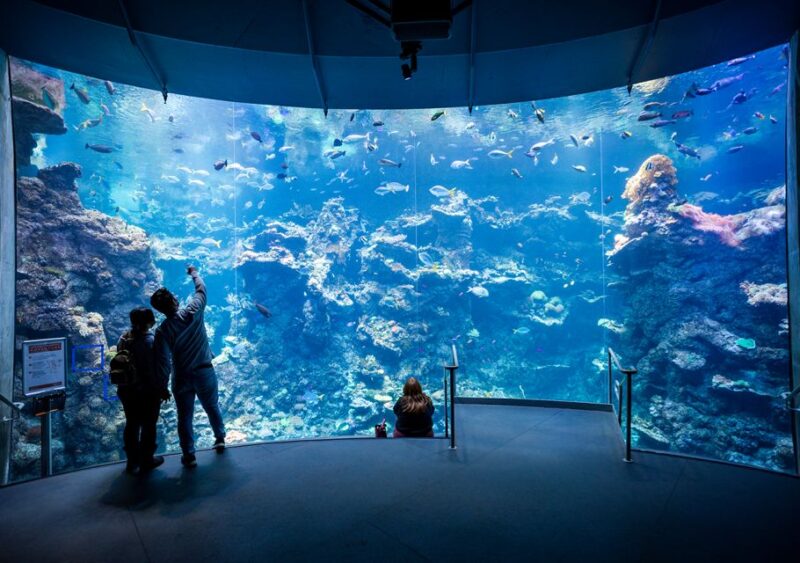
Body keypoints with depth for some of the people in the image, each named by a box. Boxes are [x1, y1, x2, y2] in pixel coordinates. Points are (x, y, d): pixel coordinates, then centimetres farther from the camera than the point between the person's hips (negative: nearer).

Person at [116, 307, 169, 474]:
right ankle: (147, 461, 26)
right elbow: (159, 369, -20)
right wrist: (163, 389, -7)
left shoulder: (123, 339, -3)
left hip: (126, 390, 6)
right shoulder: (151, 342, -23)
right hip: (147, 392, -6)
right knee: (148, 426, 11)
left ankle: (132, 461, 33)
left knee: (131, 425, 19)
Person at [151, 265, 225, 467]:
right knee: (212, 407, 23)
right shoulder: (193, 312, -16)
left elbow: (163, 363, -12)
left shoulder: (162, 331, -14)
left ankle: (189, 456, 24)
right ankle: (220, 439, 39)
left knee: (185, 417, 15)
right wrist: (194, 272, 19)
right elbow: (201, 290, 2)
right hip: (205, 372, 1)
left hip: (182, 378, -1)